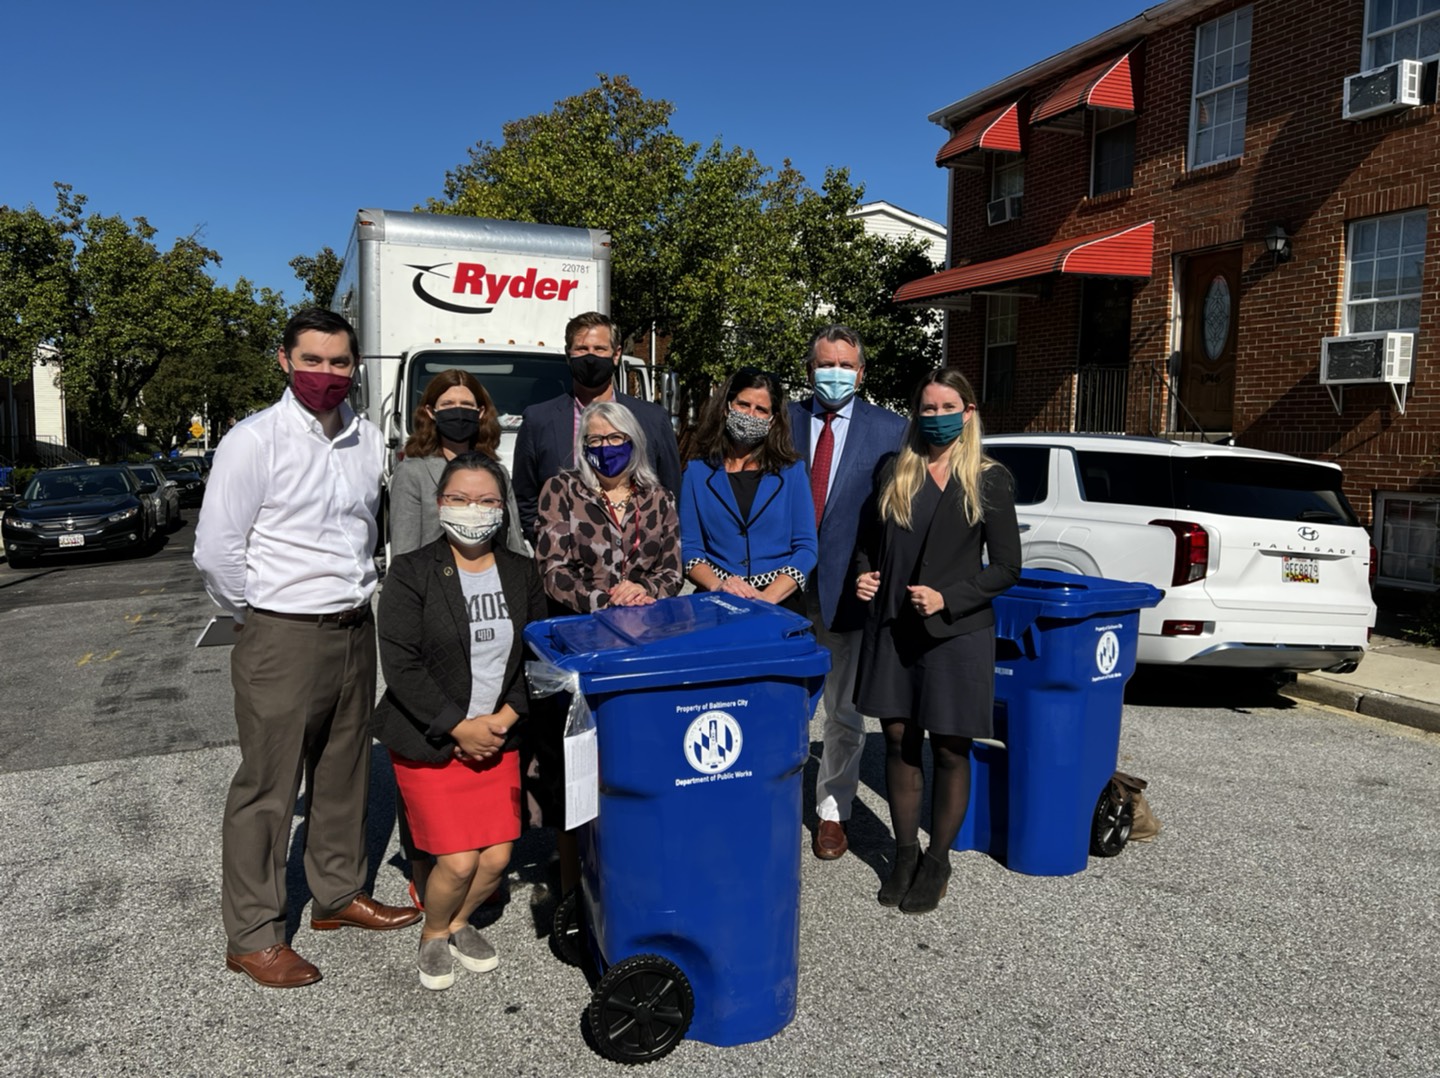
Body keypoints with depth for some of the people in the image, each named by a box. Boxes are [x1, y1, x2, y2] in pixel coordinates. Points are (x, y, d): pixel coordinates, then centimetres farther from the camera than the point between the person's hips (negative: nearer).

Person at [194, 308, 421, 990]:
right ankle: (253, 936, 15)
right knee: (268, 786, 2)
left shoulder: (368, 441, 7)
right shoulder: (255, 441, -11)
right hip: (283, 637, -6)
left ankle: (338, 894, 34)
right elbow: (216, 550, -12)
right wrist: (262, 614, -3)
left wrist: (360, 597, 13)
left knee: (344, 771, 17)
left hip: (355, 630, 6)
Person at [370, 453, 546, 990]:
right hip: (428, 740, -4)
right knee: (458, 861, -6)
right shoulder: (412, 573, -9)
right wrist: (459, 727, -16)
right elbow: (401, 666, -14)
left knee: (497, 856, 2)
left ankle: (459, 923, 33)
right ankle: (433, 935, 26)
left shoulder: (522, 573, 3)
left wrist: (504, 719, -9)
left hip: (497, 736, 4)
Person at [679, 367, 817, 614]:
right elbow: (689, 547, 4)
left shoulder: (791, 470, 6)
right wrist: (717, 585, -14)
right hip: (717, 603, 0)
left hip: (781, 600, 0)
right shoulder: (698, 471, 7)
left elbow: (805, 547, 2)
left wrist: (767, 598, -12)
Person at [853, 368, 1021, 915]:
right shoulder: (895, 473, 8)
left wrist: (948, 598, -15)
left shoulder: (990, 479, -3)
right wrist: (863, 574, -2)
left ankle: (937, 861, 23)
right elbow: (869, 539, 18)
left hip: (955, 631, -3)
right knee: (899, 740, 9)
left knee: (949, 749, 6)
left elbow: (1006, 567, -4)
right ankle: (904, 854, 25)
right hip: (893, 627, 3)